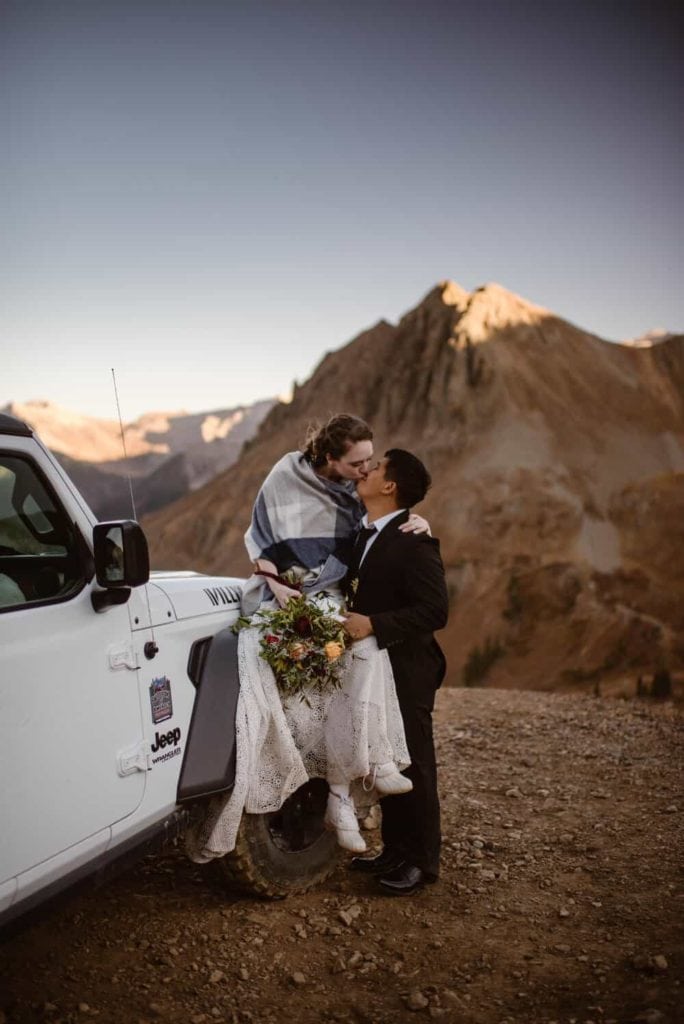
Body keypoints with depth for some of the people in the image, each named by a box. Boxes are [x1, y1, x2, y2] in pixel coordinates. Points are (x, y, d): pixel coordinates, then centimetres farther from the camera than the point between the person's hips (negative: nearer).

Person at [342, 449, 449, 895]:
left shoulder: (414, 544, -20)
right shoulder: (365, 535, 8)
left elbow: (435, 611, -24)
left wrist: (374, 624, -29)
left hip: (406, 673, -9)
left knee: (413, 766, 5)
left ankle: (423, 861, 19)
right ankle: (395, 850, 32)